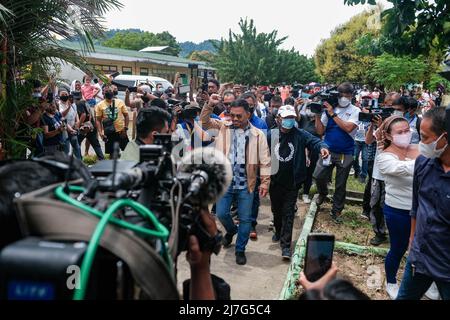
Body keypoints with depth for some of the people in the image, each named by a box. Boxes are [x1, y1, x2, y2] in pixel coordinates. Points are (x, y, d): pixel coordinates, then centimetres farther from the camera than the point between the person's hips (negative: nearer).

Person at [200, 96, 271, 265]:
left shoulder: (258, 135, -4)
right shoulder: (224, 127, 3)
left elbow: (265, 161, -4)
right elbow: (204, 123, -3)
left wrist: (265, 182, -10)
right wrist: (210, 105, -18)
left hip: (245, 184, -1)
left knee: (245, 219, 7)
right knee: (221, 213, 7)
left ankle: (240, 250, 27)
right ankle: (231, 230, 41)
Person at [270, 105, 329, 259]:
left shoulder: (300, 135, -4)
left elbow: (314, 140, -17)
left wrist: (322, 146, -40)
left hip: (292, 182, -2)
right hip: (275, 181, 2)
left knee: (288, 213, 1)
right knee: (276, 210, 20)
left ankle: (285, 245, 6)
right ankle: (278, 232, 45)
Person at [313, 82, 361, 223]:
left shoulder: (355, 111, -3)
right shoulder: (329, 108, 1)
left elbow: (348, 128, -21)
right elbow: (320, 131, 2)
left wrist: (332, 114, -19)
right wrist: (317, 115, -10)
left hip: (345, 153, -1)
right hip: (328, 150, 1)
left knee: (341, 184, 8)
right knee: (319, 176, -8)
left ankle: (336, 210, 24)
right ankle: (323, 193, 27)